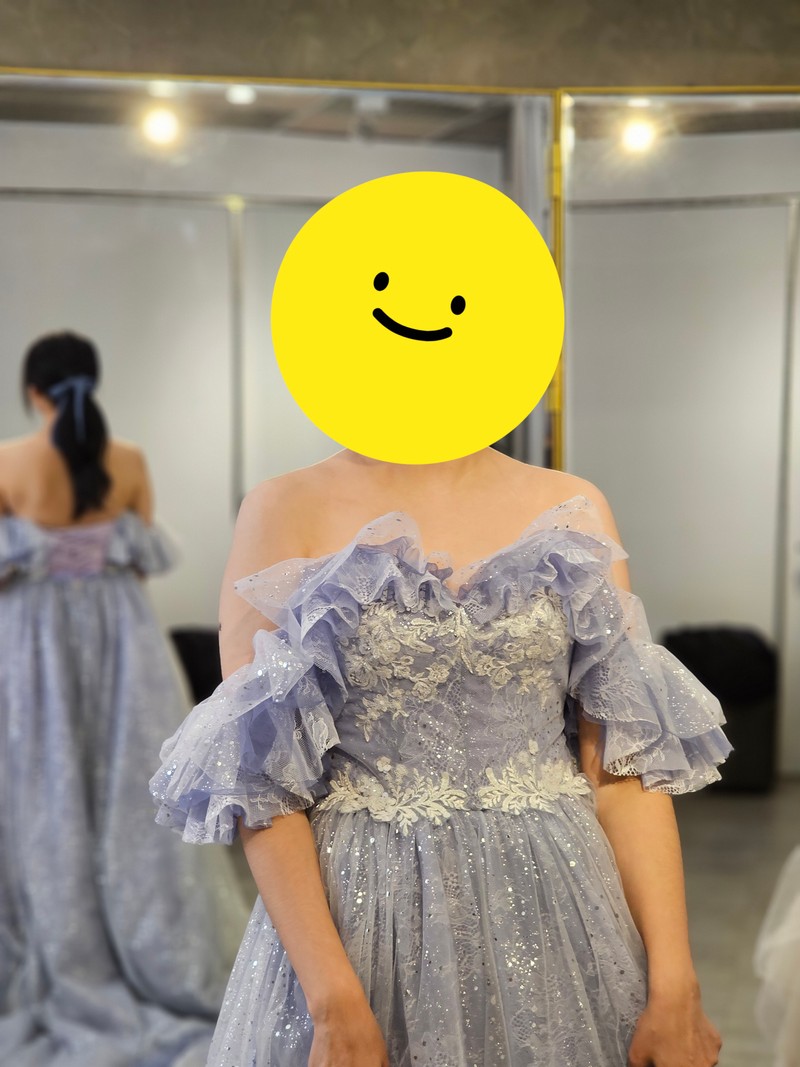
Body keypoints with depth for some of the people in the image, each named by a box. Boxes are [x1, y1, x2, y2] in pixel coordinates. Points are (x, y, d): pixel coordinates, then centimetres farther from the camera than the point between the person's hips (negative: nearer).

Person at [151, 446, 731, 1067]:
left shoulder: (572, 508, 2)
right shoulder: (287, 510, -6)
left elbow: (630, 756, -1)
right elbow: (259, 774, -9)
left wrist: (675, 983, -8)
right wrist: (335, 1005, -15)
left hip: (556, 908, 2)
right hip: (357, 909, -2)